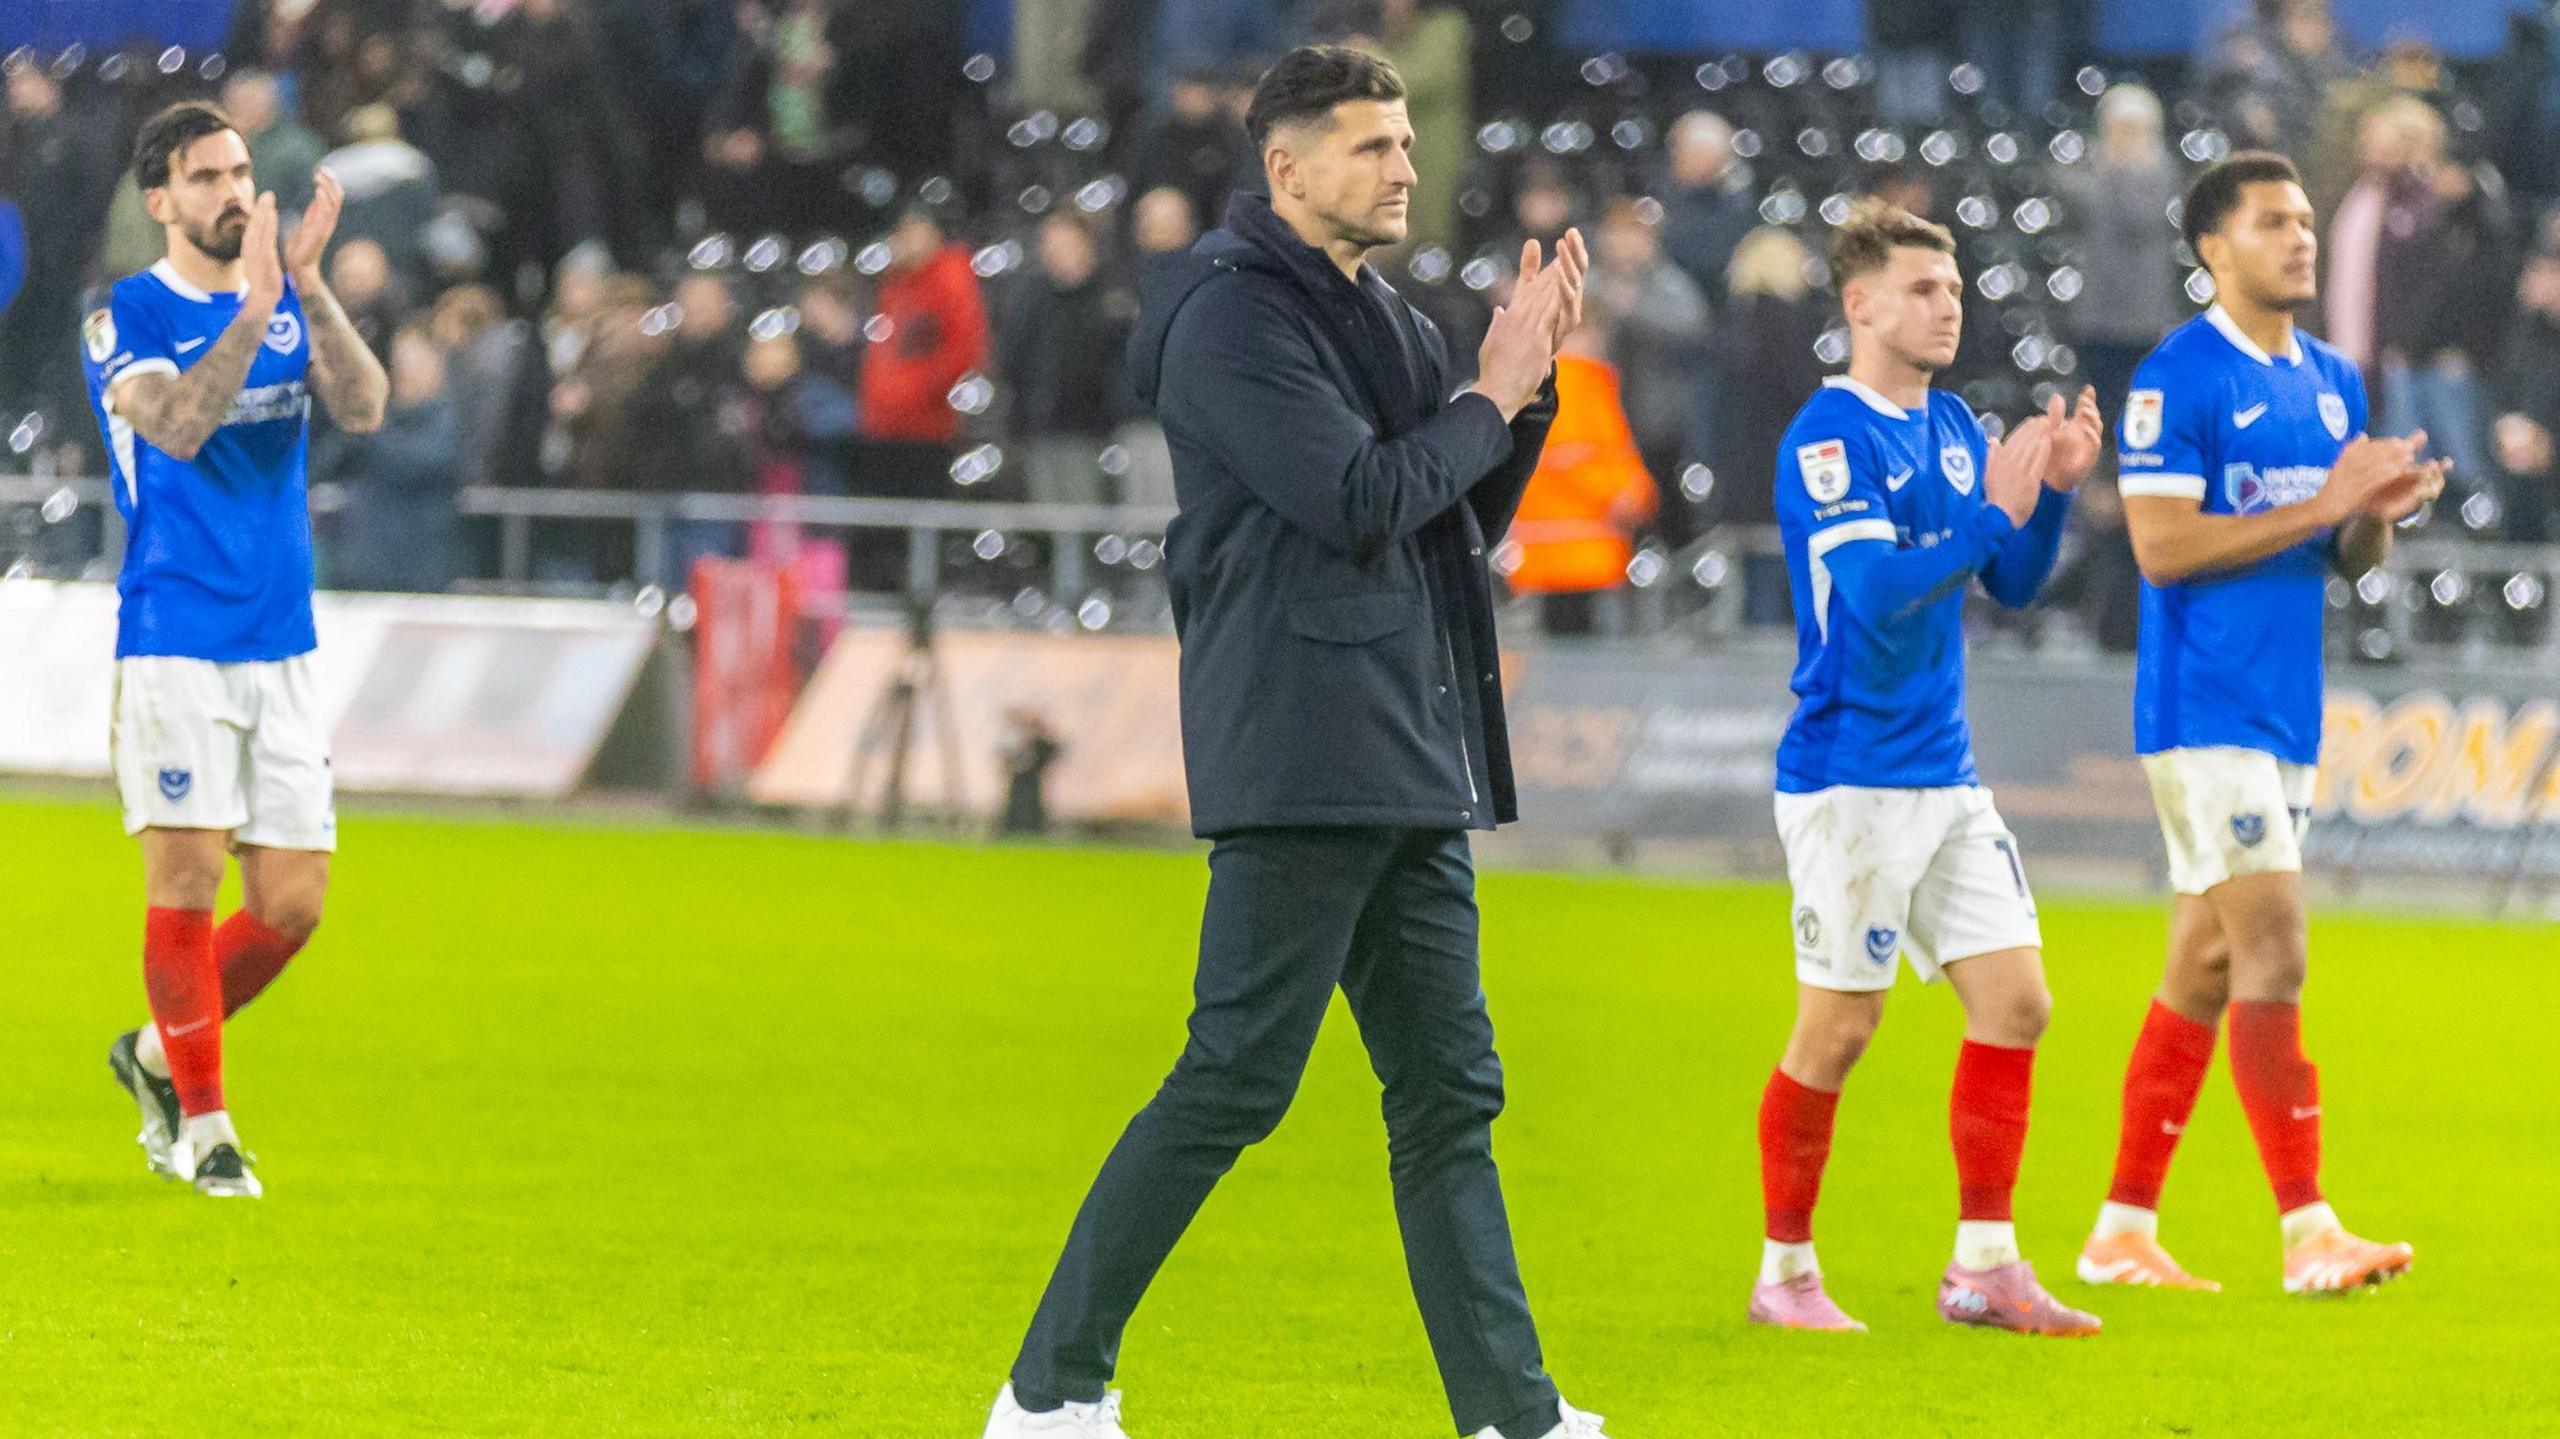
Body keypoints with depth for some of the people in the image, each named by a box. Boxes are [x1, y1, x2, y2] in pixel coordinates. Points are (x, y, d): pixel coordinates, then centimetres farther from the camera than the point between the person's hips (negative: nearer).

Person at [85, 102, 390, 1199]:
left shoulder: (291, 305, 10)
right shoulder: (126, 319, -3)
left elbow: (364, 408, -7)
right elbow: (177, 426, -21)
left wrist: (307, 283, -18)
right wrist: (255, 305, -27)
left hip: (282, 647, 5)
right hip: (171, 644, -5)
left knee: (292, 904, 2)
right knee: (187, 874, -10)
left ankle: (160, 1051, 25)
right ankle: (203, 1120, 2)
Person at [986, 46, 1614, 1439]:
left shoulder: (1375, 316, 18)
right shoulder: (1232, 316, -10)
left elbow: (1469, 520, 19)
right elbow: (1356, 501, -19)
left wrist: (1526, 382, 5)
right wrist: (1491, 397, -7)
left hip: (1411, 771, 9)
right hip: (1300, 764, -9)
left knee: (1449, 1093, 8)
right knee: (1232, 1081, -9)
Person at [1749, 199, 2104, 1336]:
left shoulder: (1951, 427, 12)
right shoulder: (1829, 437, -12)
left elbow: (2013, 585, 14)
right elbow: (1875, 592, -22)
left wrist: (2054, 488, -2)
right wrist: (1994, 512, -25)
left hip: (1945, 775, 8)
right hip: (1851, 780, -8)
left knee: (2014, 1000, 2)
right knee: (1838, 1029, -2)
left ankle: (1984, 1265, 8)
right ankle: (1785, 1273, 10)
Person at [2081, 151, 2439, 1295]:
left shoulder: (2333, 381, 14)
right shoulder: (2178, 377, -10)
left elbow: (2348, 558, 17)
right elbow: (2161, 545, -18)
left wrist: (2380, 513, -5)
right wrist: (2317, 506, -20)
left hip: (2287, 714, 8)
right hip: (2204, 712, -8)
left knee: (2206, 968, 10)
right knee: (2274, 950, -14)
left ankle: (2123, 1231, 16)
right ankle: (2308, 1232, -16)